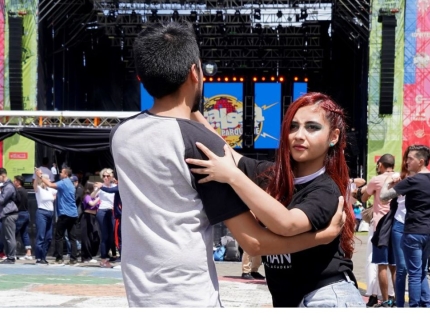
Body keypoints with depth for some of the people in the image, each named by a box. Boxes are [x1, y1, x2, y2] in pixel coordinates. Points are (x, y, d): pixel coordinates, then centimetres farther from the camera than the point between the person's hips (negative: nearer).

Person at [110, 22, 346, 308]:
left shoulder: (121, 135, 3)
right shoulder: (200, 142, -15)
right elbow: (253, 241, -14)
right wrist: (326, 234, -3)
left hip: (140, 296, 7)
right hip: (190, 300, -7)